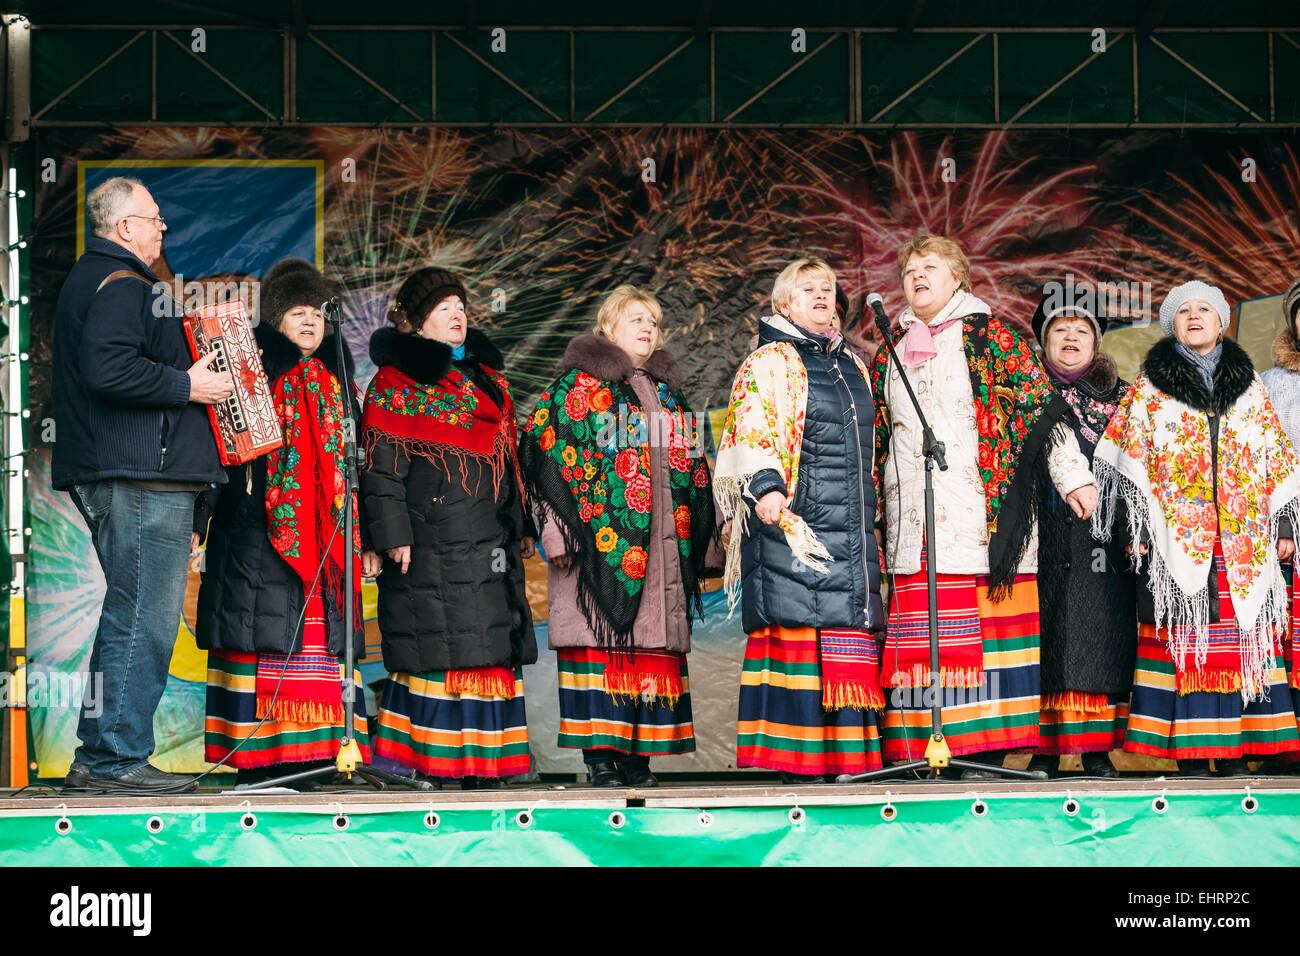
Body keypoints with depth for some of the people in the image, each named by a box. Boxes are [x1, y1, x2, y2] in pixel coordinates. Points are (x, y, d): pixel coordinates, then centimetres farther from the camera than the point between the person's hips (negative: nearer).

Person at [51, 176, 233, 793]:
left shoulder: (89, 280, 23)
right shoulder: (122, 284, -11)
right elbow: (108, 369, -25)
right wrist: (186, 385, -16)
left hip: (109, 480, 11)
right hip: (143, 477, -11)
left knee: (127, 615, 14)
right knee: (143, 619, -9)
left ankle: (96, 757, 16)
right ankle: (120, 759, -9)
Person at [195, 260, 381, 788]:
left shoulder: (337, 384, 20)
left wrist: (366, 539, 15)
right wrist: (195, 520, -12)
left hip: (325, 540, 5)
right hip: (256, 535, -5)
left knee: (316, 640, -1)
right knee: (262, 638, -9)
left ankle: (302, 753, 0)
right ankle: (256, 755, -7)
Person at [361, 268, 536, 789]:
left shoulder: (486, 377, 19)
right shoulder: (396, 383, -1)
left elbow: (510, 457, 23)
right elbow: (381, 468, -7)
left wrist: (522, 526, 19)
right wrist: (394, 535, -14)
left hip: (493, 544, 7)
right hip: (432, 545, -7)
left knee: (492, 646, 4)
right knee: (434, 645, -7)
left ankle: (484, 762, 7)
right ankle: (434, 760, -3)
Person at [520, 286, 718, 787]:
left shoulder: (667, 390, 21)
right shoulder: (580, 383, 2)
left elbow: (693, 465, 25)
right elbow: (547, 445, -7)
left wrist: (698, 541, 19)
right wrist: (561, 527, -16)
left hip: (663, 546, 6)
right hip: (603, 535, -6)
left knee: (653, 642, 1)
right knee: (603, 635, -9)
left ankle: (638, 756, 3)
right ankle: (600, 753, -9)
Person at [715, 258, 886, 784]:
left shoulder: (852, 365, 23)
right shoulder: (769, 362, 2)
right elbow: (754, 429, -11)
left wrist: (869, 513, 29)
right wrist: (765, 486, -28)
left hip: (850, 525, 7)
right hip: (791, 520, -7)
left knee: (848, 636, 0)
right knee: (794, 622, -12)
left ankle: (844, 754, 1)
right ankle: (793, 758, -12)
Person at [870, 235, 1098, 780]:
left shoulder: (991, 338, 6)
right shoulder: (892, 353, 21)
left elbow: (1040, 406, 1)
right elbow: (874, 438, 28)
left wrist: (1072, 475, -7)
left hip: (982, 512, -4)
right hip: (913, 519, 4)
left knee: (985, 630, -8)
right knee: (922, 633, -4)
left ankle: (986, 750, -7)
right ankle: (923, 747, -5)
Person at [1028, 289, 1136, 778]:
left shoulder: (1120, 395, 16)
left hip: (1101, 537, 1)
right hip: (1044, 541, 0)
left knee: (1099, 641, -5)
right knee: (1044, 642, -5)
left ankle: (1098, 750, -1)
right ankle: (1045, 751, -2)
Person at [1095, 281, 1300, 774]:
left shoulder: (1249, 386, 15)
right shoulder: (1150, 387, 8)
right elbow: (1132, 458, 3)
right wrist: (1140, 528, -6)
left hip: (1243, 540, 2)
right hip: (1177, 539, -2)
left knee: (1242, 637, -2)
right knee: (1184, 639, -6)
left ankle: (1235, 752, 0)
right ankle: (1189, 752, -4)